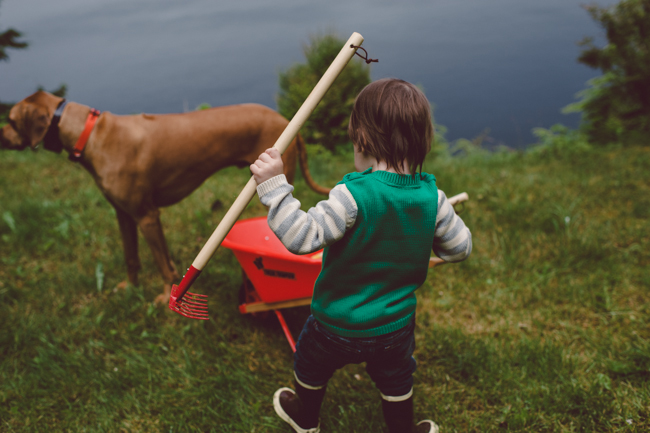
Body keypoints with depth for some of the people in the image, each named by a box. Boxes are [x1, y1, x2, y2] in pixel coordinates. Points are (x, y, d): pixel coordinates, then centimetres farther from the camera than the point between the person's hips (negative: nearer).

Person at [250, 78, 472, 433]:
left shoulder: (352, 195, -30)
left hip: (338, 325, -2)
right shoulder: (432, 198, -14)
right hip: (396, 325, 3)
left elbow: (302, 237, -35)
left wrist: (274, 187, -33)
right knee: (396, 382, 30)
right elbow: (460, 247, -2)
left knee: (312, 365, 29)